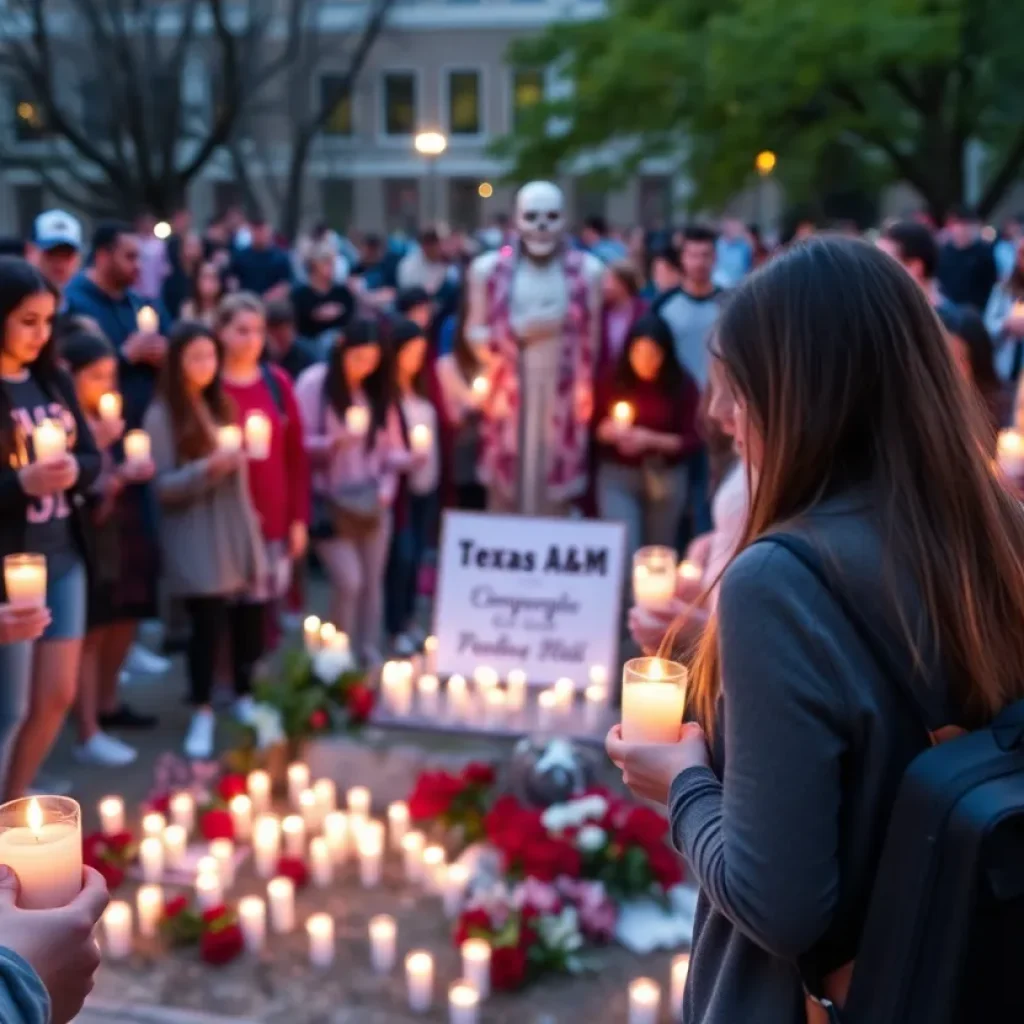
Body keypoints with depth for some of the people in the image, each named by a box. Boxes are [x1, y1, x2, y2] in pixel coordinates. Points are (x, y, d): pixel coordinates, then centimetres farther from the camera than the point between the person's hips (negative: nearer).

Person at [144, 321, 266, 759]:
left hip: (235, 535, 6)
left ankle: (245, 699, 23)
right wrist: (208, 468, -26)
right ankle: (202, 714, 10)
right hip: (196, 543, -5)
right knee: (208, 625, -4)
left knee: (247, 621, 6)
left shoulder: (221, 406, 12)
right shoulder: (162, 416, -8)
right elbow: (163, 486, -12)